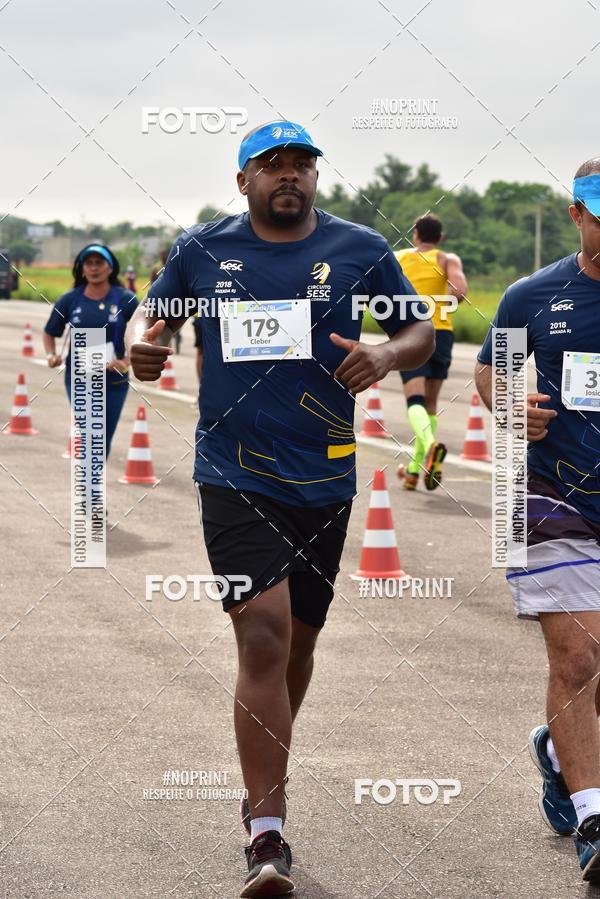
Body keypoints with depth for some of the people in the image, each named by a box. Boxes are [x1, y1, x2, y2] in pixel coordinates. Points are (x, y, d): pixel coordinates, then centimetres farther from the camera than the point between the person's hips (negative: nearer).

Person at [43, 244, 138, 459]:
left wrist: (127, 362, -16)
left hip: (114, 381, 1)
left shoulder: (125, 300, -3)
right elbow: (49, 333, 11)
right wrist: (51, 355, -9)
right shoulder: (69, 300, 0)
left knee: (104, 441, 11)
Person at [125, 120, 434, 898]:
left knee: (297, 639, 15)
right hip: (233, 478, -2)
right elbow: (153, 315, 17)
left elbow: (421, 332, 10)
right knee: (263, 636, -16)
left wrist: (386, 355, -13)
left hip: (324, 481, 2)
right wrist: (141, 343, -7)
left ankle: (267, 778, 41)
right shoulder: (202, 250, 3)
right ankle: (267, 835, -15)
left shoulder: (361, 250, 3)